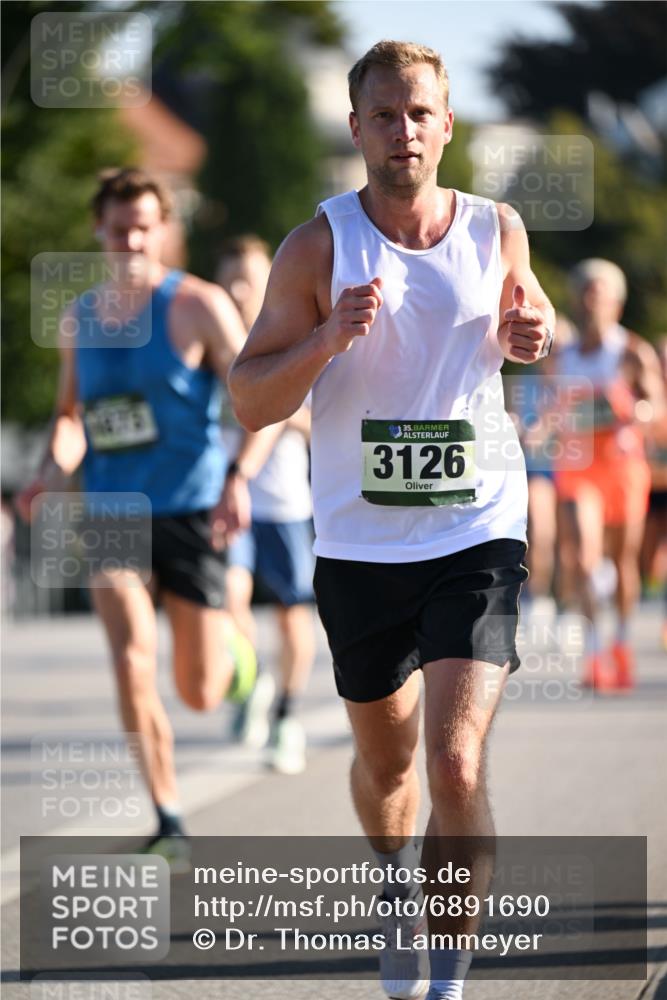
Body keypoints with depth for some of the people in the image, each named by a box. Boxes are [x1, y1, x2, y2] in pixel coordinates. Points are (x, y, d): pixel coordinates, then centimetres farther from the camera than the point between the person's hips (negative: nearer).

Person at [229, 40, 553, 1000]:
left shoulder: (497, 230, 1)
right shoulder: (318, 247, -5)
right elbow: (249, 401, -5)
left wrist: (530, 332, -3)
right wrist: (329, 339, -23)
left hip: (479, 533, -1)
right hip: (360, 546, 1)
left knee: (456, 765, -16)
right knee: (384, 759, 18)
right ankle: (398, 890, 50)